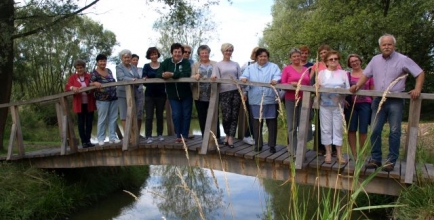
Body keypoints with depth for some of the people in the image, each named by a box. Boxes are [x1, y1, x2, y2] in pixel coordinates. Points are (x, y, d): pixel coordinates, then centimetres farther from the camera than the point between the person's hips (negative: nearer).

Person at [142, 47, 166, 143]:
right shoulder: (146, 66, 6)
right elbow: (143, 77, -4)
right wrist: (144, 79, -26)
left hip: (161, 94, 1)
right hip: (149, 94, 0)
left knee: (159, 115, 10)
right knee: (149, 116, -2)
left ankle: (160, 134, 21)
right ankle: (148, 136, 3)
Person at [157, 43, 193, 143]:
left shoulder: (186, 62, -8)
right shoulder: (166, 62, 1)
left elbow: (186, 74, -26)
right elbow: (158, 74, -8)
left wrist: (172, 74, -35)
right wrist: (163, 75, -32)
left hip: (186, 94, -1)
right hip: (173, 95, 2)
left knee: (186, 115, 4)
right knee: (176, 115, 1)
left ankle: (184, 135, 15)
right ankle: (178, 135, 13)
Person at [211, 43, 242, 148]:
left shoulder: (236, 64, 15)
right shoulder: (218, 65, 8)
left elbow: (240, 78, 13)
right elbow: (216, 79, -1)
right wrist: (213, 78, -25)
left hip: (236, 92, 2)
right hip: (224, 92, -2)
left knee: (234, 116, -1)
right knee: (226, 116, -7)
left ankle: (230, 138, 4)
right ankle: (227, 135, 18)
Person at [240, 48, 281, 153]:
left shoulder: (274, 67, 10)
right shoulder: (250, 68, 16)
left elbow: (278, 76, -6)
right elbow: (244, 76, 4)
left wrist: (275, 80, -29)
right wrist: (243, 78, -21)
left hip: (270, 100, -1)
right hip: (255, 100, 2)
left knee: (272, 122, 1)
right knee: (257, 123, 6)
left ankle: (272, 145, 10)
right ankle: (258, 144, 18)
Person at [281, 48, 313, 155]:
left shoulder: (306, 69, 13)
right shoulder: (287, 69, 3)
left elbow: (309, 84, 17)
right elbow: (282, 84, -1)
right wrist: (291, 83, -18)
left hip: (304, 100, 3)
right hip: (291, 100, -2)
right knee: (292, 127, 2)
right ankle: (294, 152, 12)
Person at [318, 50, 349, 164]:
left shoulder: (343, 73, 9)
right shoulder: (321, 73, 8)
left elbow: (348, 88, 5)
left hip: (338, 105, 1)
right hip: (325, 105, 0)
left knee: (338, 128, 3)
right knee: (326, 128, 2)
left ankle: (339, 154, 10)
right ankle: (328, 153, 11)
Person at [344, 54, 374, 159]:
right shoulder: (347, 75, 6)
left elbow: (372, 90, 9)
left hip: (365, 104, 0)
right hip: (351, 104, 1)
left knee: (363, 130, 3)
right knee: (351, 129, 2)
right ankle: (354, 154, 10)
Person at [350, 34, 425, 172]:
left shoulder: (403, 60, -6)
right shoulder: (375, 60, 7)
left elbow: (420, 73, -5)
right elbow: (366, 75, 12)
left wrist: (417, 89, -20)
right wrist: (357, 86, -6)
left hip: (395, 100, -4)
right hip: (379, 100, 4)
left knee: (394, 131, 0)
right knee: (375, 130, 3)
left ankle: (391, 161, 7)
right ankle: (375, 159, 12)